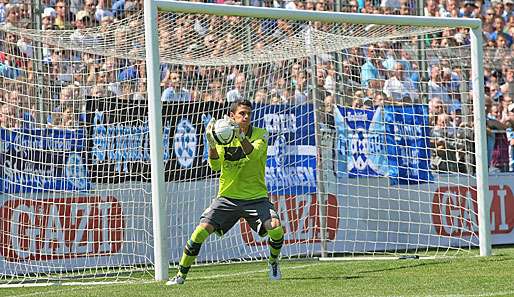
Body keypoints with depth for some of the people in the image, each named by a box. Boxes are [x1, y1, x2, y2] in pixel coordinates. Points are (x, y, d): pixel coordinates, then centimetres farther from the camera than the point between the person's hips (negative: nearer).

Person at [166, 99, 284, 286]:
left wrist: (240, 135, -42)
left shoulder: (260, 135, -3)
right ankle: (181, 275, 0)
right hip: (228, 197, 1)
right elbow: (215, 166, -13)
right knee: (201, 230, -14)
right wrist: (212, 143, -30)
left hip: (256, 197, -1)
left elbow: (253, 154, -25)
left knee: (275, 227, -24)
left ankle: (273, 264, 6)